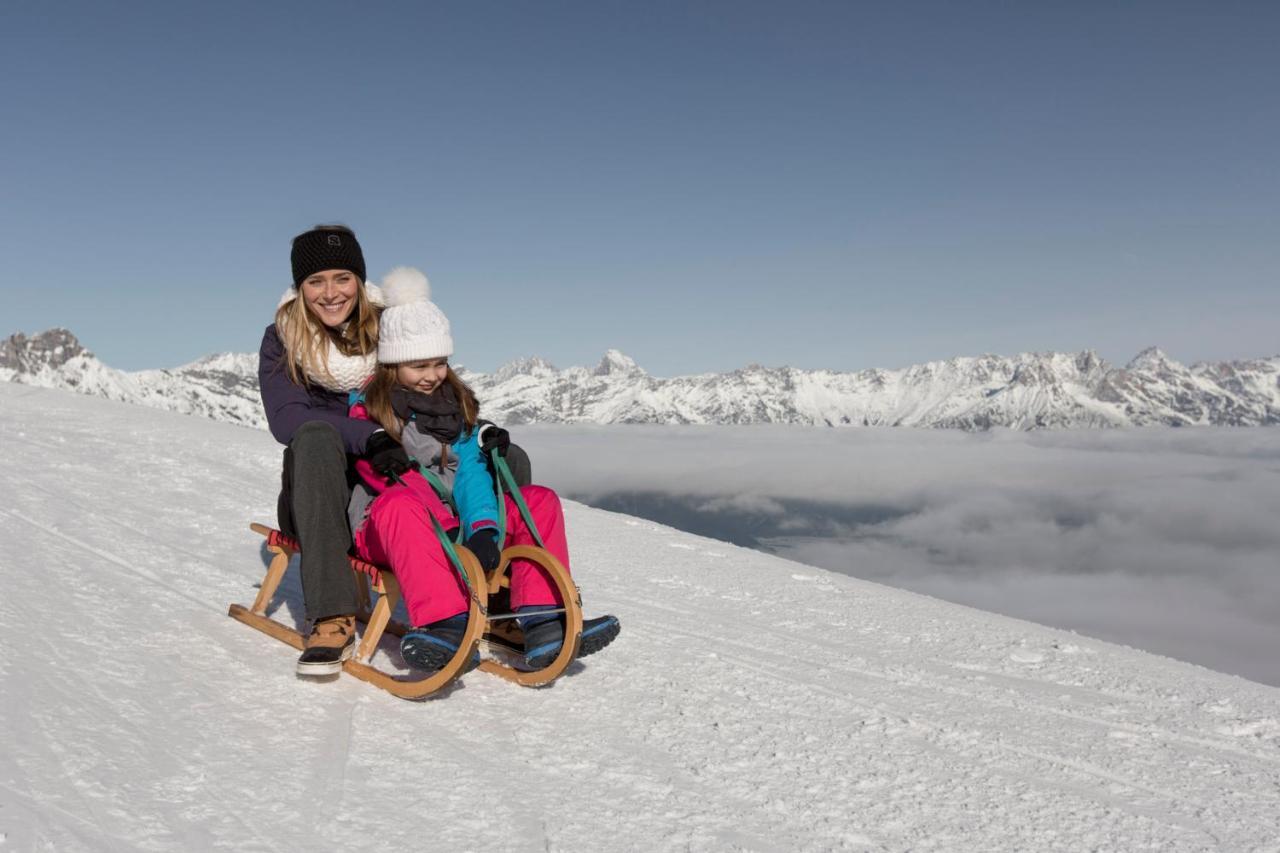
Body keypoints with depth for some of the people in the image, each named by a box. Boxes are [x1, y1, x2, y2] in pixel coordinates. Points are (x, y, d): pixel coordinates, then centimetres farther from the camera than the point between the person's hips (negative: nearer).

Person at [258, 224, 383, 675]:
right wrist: (370, 436, -32)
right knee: (316, 435, -37)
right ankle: (332, 617, -42)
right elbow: (285, 419, -18)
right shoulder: (283, 339, -1)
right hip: (316, 499, -2)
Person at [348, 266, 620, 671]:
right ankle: (446, 625, -52)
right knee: (401, 501, -39)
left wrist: (482, 528, -19)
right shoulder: (367, 407, 1)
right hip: (384, 529, -5)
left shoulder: (458, 404, 13)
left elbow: (471, 472, -2)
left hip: (451, 525, 5)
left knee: (539, 500, -11)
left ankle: (543, 622, -28)